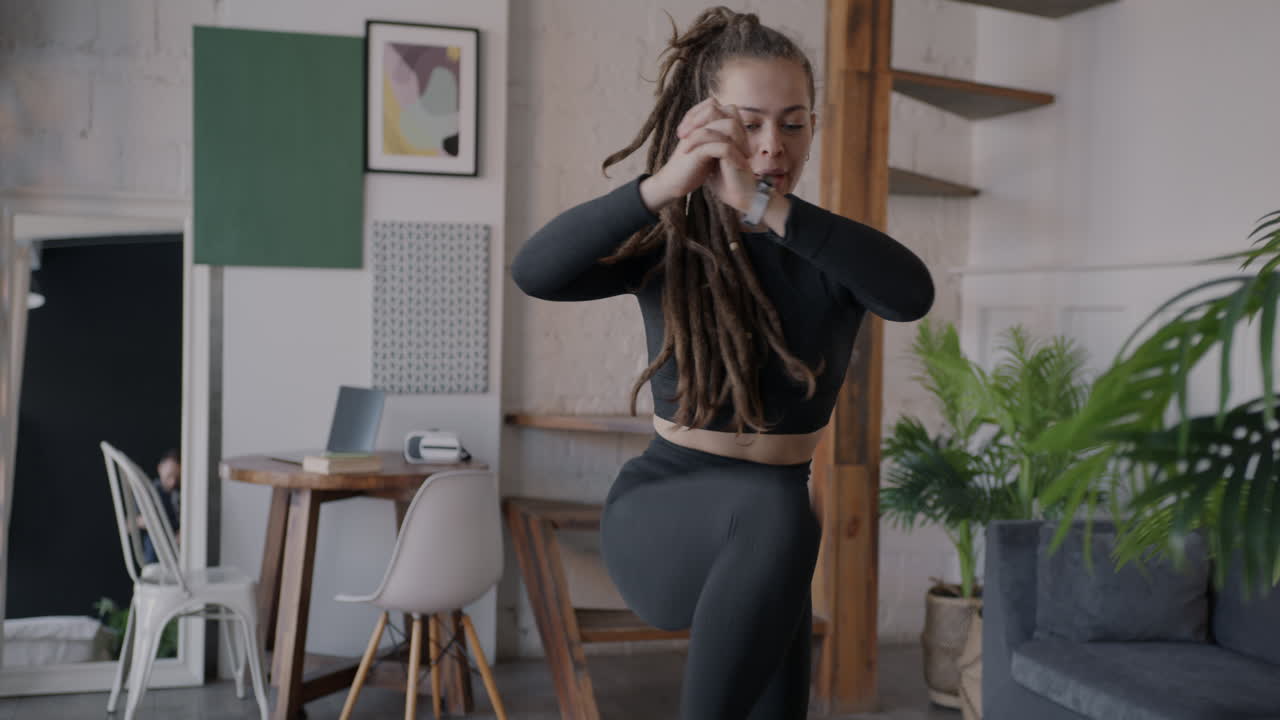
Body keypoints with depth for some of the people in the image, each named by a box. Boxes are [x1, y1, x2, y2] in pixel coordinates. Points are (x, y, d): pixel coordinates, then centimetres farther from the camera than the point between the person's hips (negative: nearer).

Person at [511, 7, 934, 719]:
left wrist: (763, 205, -39)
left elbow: (912, 293, -28)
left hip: (762, 552, 4)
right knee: (778, 507, -36)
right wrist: (664, 183, -41)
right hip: (663, 519, -4)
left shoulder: (828, 251, -4)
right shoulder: (667, 245, -8)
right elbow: (536, 272, -27)